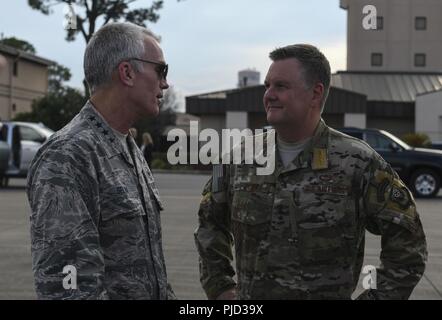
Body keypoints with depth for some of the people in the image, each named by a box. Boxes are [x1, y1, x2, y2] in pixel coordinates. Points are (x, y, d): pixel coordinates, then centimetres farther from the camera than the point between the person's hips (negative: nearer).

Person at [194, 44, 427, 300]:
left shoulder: (358, 163, -12)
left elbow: (408, 243, -7)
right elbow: (210, 222, 14)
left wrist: (375, 297, -10)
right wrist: (219, 287, 7)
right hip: (248, 294, 3)